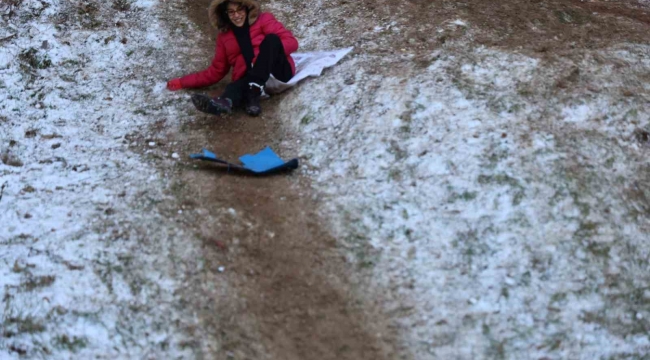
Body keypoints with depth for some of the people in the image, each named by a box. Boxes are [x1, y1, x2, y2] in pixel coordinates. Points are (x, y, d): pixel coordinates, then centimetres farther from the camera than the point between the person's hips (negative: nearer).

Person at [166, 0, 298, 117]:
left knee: (271, 39, -28)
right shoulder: (224, 36, 18)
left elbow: (291, 42, -3)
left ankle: (253, 93, -43)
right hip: (251, 80, 2)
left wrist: (270, 51, -23)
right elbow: (216, 71, 20)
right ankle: (226, 102, -69)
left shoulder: (263, 20, 9)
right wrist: (182, 82, 13)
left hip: (278, 72, -1)